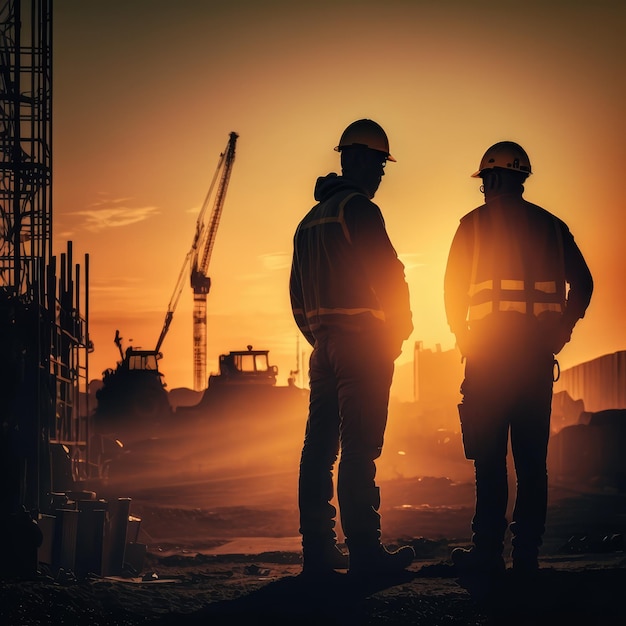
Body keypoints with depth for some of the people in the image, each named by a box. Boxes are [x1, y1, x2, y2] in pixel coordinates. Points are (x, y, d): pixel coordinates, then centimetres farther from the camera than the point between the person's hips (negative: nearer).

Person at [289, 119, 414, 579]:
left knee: (320, 447, 7)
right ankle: (365, 551, -11)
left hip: (324, 346, 9)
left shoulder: (310, 221, 20)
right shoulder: (358, 209, -8)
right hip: (363, 341, -9)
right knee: (359, 448, -10)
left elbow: (298, 296, 21)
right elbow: (388, 273, -12)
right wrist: (400, 326, 3)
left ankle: (318, 551, 8)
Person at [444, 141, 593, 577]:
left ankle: (488, 550, -5)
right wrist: (558, 334, 12)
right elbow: (582, 283, 8)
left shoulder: (475, 223, 2)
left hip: (490, 347, -3)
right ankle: (528, 552, 3)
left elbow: (453, 287, 0)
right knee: (532, 455, 4)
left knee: (490, 454, -2)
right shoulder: (551, 226, 12)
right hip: (539, 351, 3)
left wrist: (463, 337, 12)